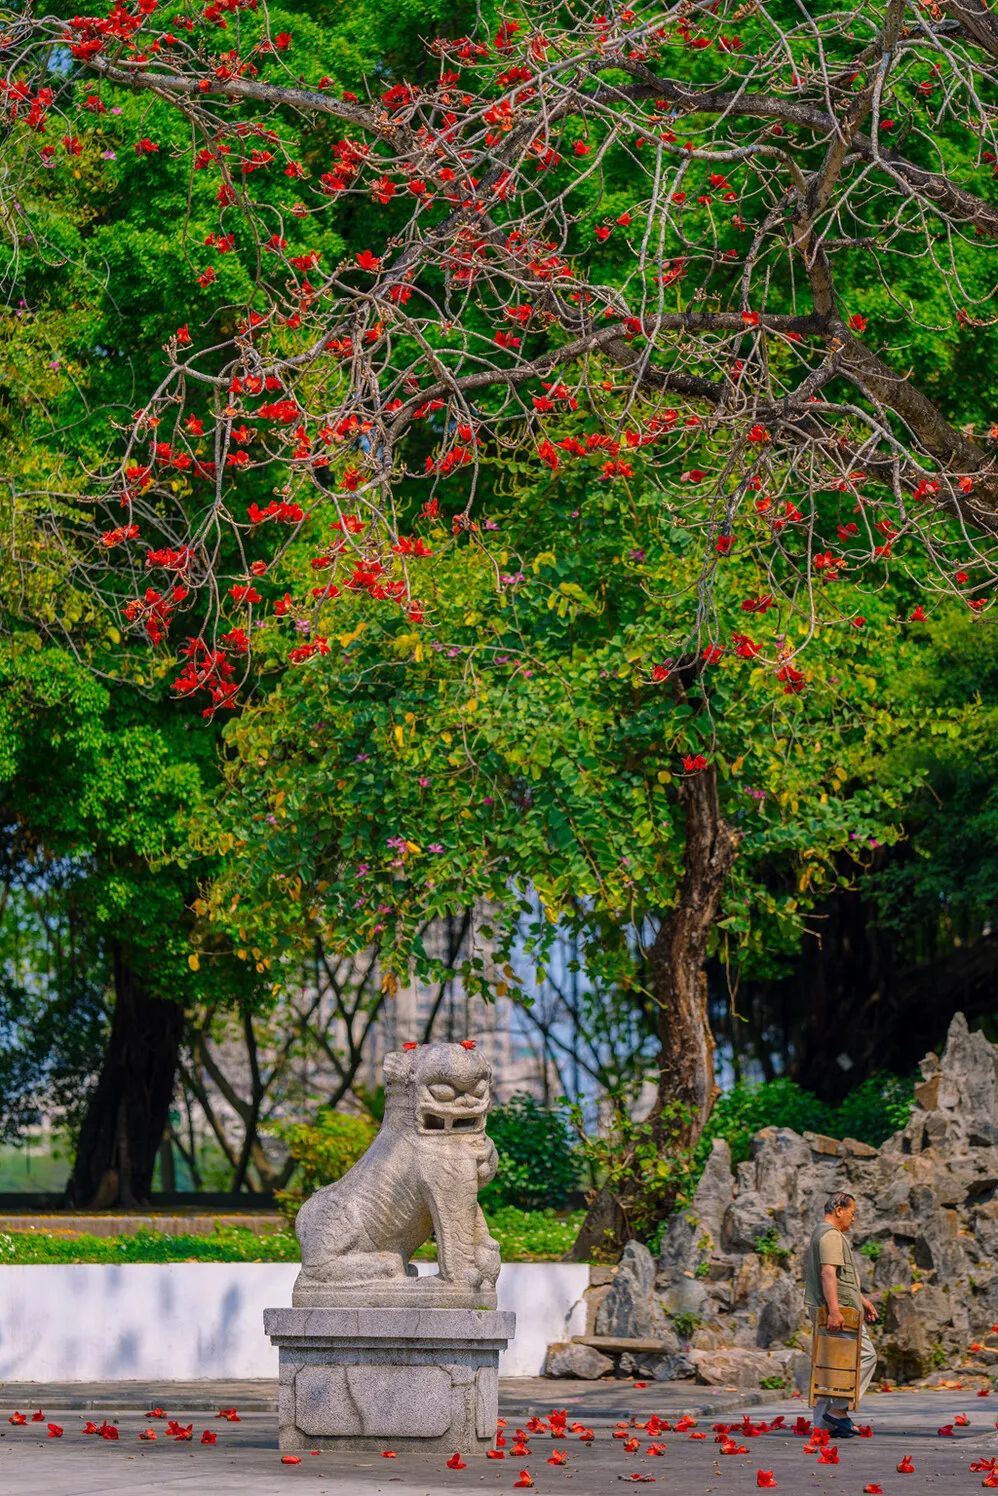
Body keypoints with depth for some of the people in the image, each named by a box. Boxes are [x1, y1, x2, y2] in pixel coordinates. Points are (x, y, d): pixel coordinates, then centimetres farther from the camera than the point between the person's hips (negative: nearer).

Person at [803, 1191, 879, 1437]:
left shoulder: (821, 1233, 23)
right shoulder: (831, 1235, -12)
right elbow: (828, 1273, -24)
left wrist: (862, 1299, 35)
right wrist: (834, 1310, -31)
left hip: (830, 1311, 11)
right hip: (839, 1310, -11)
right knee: (865, 1355, -7)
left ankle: (823, 1423, 10)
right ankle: (838, 1408, -10)